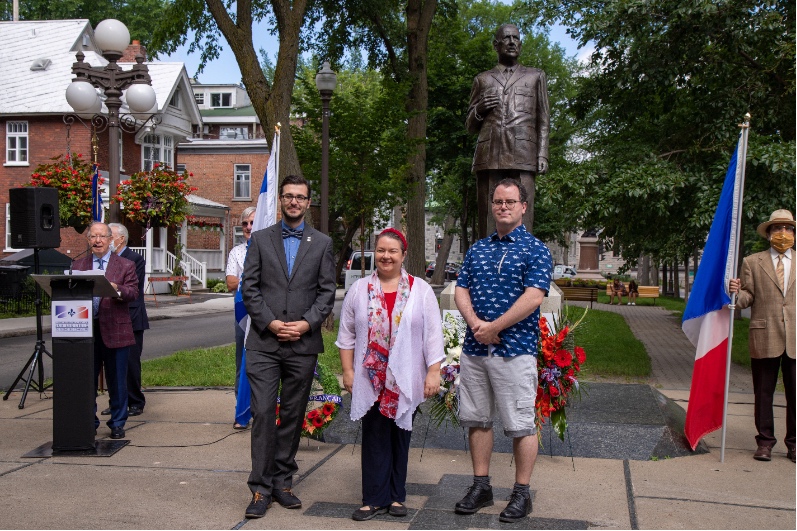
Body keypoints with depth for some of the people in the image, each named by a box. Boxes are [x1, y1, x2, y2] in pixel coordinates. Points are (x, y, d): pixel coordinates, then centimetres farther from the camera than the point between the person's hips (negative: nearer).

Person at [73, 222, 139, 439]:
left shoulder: (125, 265, 6)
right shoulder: (78, 265, 13)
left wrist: (117, 289, -26)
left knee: (117, 381, 4)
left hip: (115, 330, -2)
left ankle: (117, 424, 16)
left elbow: (133, 293, -6)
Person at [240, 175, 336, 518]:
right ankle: (260, 488, 3)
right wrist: (270, 323, -9)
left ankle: (282, 482, 20)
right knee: (263, 413, -5)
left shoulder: (322, 243, 9)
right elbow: (249, 287, 3)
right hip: (264, 343, -1)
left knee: (293, 415, 8)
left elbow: (327, 291, 5)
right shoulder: (260, 239, 8)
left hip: (303, 344, 1)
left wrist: (306, 323, -9)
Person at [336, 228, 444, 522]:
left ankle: (396, 496, 19)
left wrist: (433, 372, -6)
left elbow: (433, 334, -1)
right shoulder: (359, 290, 5)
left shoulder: (421, 290, 1)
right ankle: (376, 498, 10)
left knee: (400, 436, 8)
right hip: (370, 379, 1)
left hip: (405, 380, -1)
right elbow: (347, 334, 8)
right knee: (375, 437, 2)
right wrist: (348, 370, 4)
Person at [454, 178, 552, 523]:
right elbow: (461, 291, 8)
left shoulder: (535, 250, -2)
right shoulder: (477, 249, 14)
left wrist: (494, 328, -15)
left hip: (515, 349, -5)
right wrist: (476, 323, -11)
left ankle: (522, 493, 13)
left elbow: (533, 298, -13)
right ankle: (481, 486, 24)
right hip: (474, 348, 6)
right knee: (476, 419, 11)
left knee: (520, 424, 0)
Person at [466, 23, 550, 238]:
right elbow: (470, 126, 25)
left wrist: (543, 155, 3)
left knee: (522, 217, -13)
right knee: (488, 216, -7)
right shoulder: (482, 79, 24)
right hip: (488, 153, 1)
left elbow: (543, 121, 16)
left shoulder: (535, 76, 24)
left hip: (522, 154, -1)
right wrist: (479, 110, 2)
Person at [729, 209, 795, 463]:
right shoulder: (752, 262, 8)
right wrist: (736, 293, -17)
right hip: (764, 337, -1)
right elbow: (749, 297, 3)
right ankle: (765, 442, 17)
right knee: (763, 394, 6)